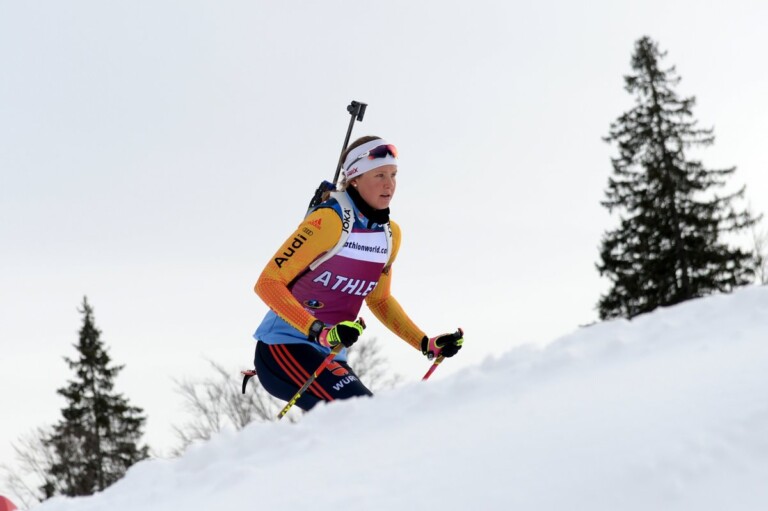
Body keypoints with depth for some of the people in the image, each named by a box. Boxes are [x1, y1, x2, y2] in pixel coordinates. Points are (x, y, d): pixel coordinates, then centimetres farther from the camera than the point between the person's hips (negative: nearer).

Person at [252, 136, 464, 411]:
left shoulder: (390, 234, 8)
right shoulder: (330, 221, -15)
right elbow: (268, 282, -18)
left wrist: (427, 345, 14)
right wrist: (320, 332, -29)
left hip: (329, 358, 8)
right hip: (284, 349, -8)